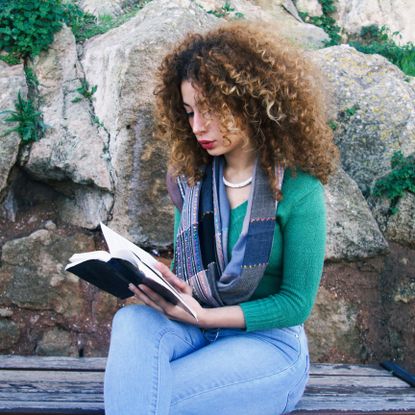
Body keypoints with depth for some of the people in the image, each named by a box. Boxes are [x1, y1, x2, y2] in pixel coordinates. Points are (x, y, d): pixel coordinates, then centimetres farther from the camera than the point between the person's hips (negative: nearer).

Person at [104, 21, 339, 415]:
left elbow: (296, 303, -9)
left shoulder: (298, 189, -10)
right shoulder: (192, 178, 6)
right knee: (132, 321, -30)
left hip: (269, 344, -5)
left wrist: (202, 315, -19)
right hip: (195, 333, 5)